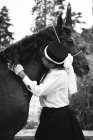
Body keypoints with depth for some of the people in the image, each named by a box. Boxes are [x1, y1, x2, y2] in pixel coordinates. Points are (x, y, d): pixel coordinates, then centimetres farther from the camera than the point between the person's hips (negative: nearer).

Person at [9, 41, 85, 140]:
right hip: (49, 114, 9)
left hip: (58, 117, -9)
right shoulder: (52, 71, 1)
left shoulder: (60, 75, -24)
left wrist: (21, 74, -19)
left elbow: (38, 91, -25)